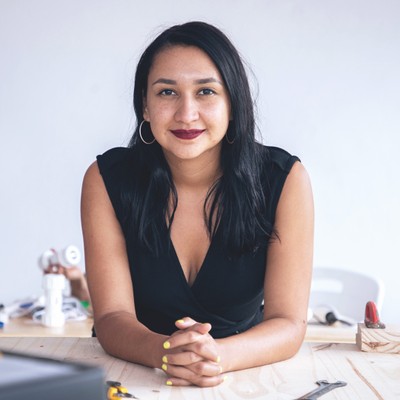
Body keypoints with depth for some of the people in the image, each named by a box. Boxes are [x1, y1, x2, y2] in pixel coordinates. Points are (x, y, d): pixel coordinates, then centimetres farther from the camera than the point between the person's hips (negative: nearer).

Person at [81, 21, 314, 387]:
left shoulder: (285, 181, -12)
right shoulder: (106, 180, -10)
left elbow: (289, 323, -13)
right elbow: (112, 316, -12)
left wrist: (220, 356, -32)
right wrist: (165, 352, -32)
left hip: (246, 371, 1)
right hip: (133, 374, 0)